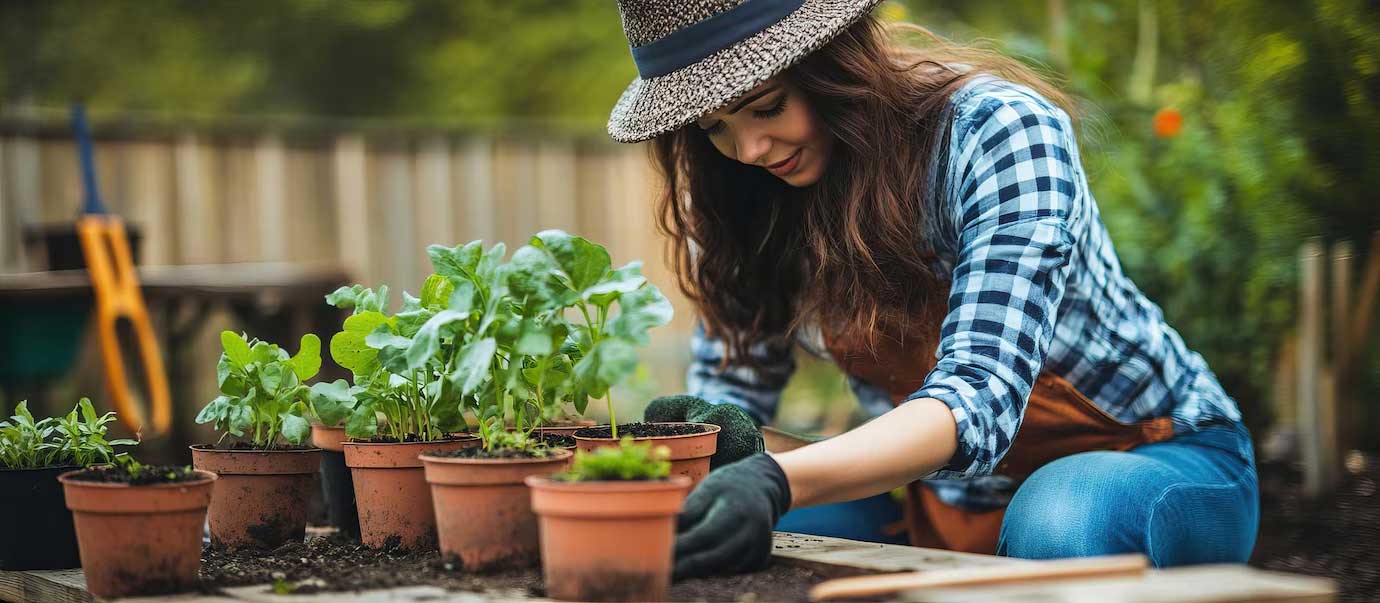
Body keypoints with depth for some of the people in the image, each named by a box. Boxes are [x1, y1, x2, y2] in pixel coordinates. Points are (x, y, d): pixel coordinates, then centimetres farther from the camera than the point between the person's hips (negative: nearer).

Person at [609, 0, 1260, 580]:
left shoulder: (995, 130, -25)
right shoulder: (748, 203, -6)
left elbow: (978, 398, -34)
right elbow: (729, 386, -2)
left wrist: (777, 483, -50)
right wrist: (722, 440, -28)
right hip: (946, 504, 5)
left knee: (1054, 529, -39)